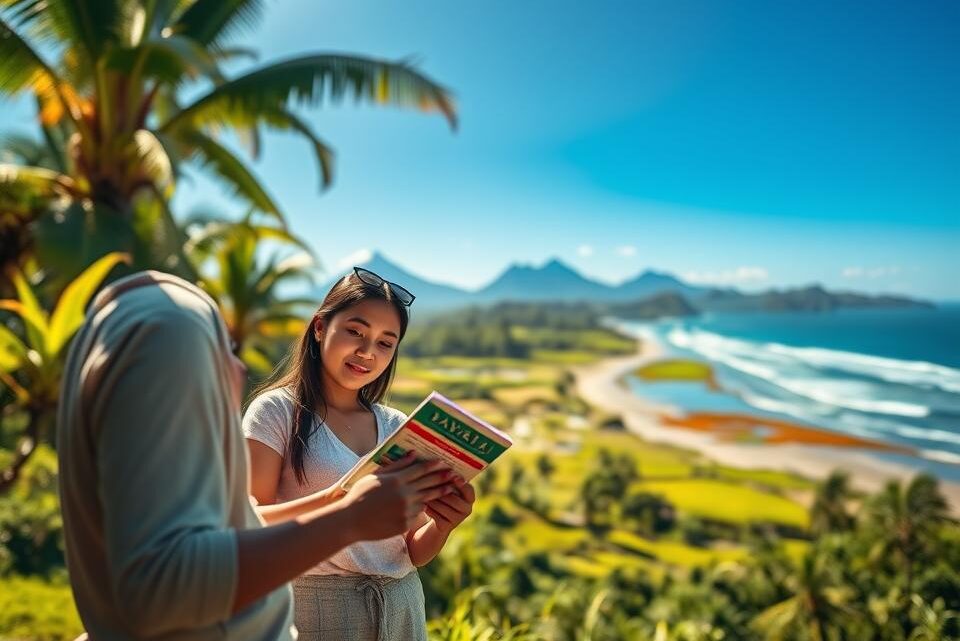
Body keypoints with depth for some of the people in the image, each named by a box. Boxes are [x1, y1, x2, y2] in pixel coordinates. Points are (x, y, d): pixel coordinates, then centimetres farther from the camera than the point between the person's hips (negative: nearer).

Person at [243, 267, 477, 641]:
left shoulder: (398, 427, 3)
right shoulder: (277, 410, -8)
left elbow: (413, 552, 3)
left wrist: (442, 525, -18)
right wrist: (336, 498, -31)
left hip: (402, 606, 4)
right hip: (316, 606, -4)